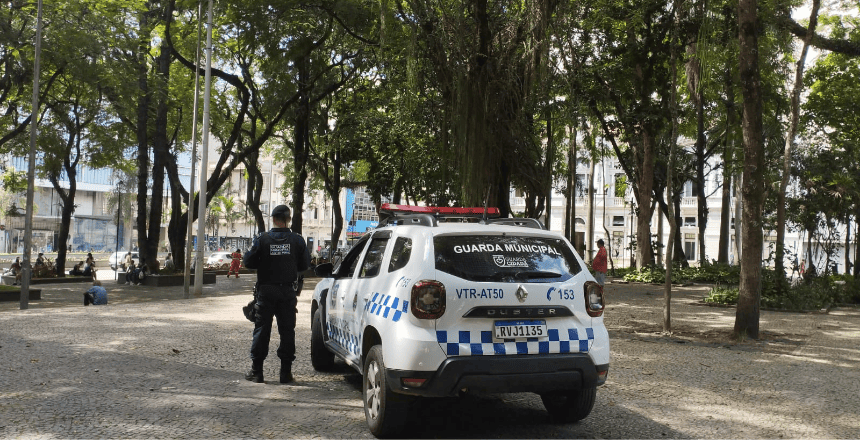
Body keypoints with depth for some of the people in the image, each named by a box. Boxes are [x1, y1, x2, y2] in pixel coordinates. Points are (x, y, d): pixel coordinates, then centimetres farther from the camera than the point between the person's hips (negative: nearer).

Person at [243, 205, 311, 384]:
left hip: (266, 290, -1)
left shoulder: (262, 239, -6)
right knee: (287, 330, 7)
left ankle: (256, 371, 10)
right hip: (287, 291, 1)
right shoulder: (297, 240, -3)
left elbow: (248, 262, -5)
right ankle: (286, 372, 9)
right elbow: (305, 264, 2)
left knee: (262, 329, 7)